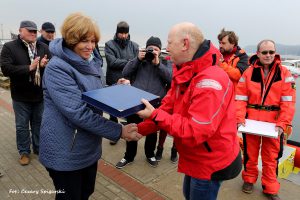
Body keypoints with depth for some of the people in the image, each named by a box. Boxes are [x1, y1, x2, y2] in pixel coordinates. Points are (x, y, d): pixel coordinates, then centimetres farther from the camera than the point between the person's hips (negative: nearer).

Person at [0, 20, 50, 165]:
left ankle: (39, 148, 34)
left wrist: (45, 65, -25)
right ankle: (24, 152, 30)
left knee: (39, 124, 16)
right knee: (22, 126, 12)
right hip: (21, 95, -2)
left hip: (41, 94, 3)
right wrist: (29, 68, -25)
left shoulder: (43, 47, 3)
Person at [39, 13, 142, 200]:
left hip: (89, 146, 7)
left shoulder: (92, 62, 4)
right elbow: (78, 112, -29)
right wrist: (119, 131, -29)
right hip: (65, 152, -7)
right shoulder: (57, 68, -21)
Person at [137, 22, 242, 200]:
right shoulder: (184, 75, 2)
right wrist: (140, 129, -6)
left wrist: (155, 115, -27)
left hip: (211, 163, -9)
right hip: (196, 158, 9)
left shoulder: (209, 81, -31)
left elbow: (194, 132, -33)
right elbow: (167, 107, 2)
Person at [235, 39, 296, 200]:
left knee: (271, 156, 11)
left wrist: (283, 124, -14)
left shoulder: (284, 73, -1)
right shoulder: (248, 73, -1)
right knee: (250, 152, 14)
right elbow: (240, 98, -5)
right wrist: (239, 118, -15)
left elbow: (288, 101, -6)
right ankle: (249, 179, 35)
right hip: (251, 120, 0)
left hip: (273, 123, 0)